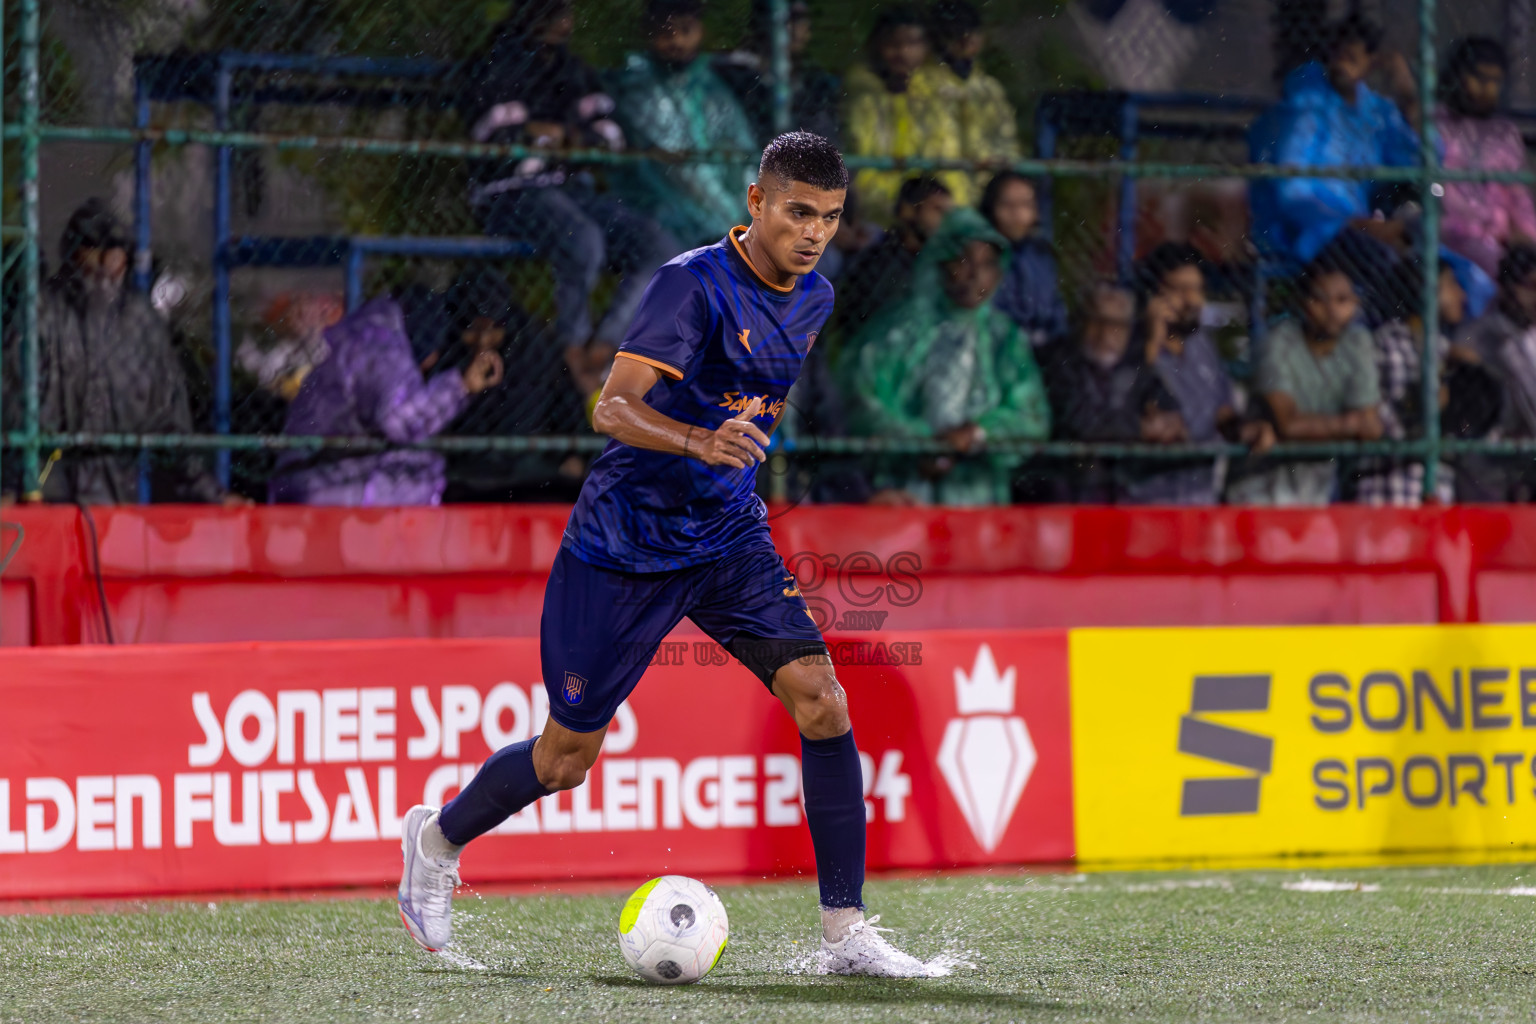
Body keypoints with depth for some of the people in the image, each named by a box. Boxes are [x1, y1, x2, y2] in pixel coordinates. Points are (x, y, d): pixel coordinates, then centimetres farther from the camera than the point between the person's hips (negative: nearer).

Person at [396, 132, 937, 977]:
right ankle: (436, 840, 35)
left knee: (822, 701, -15)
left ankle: (845, 933, -10)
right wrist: (699, 442, -47)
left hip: (730, 538, 6)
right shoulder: (694, 283, -21)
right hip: (624, 543, -6)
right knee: (567, 757, 5)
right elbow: (613, 407, -30)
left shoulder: (812, 299, 3)